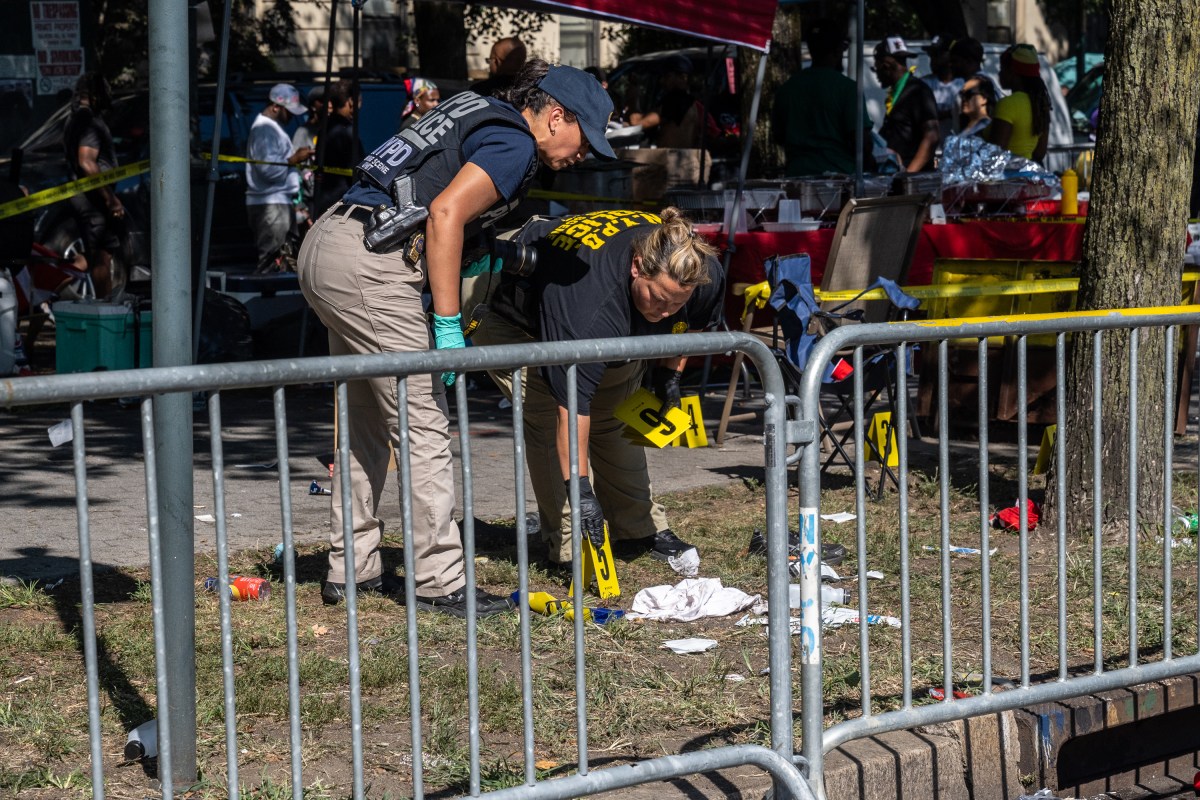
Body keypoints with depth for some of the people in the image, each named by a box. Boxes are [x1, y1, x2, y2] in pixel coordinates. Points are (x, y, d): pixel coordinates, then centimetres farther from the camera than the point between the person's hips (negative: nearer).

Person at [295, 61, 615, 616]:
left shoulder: (484, 122, 23)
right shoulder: (515, 144, -5)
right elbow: (445, 214, -18)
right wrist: (448, 324, -17)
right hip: (369, 263, -10)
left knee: (366, 423, 17)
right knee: (425, 427, -4)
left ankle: (351, 570, 23)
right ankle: (439, 583, 0)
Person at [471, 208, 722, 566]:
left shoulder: (706, 272, -27)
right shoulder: (591, 307, -47)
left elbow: (688, 323, 2)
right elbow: (572, 405, -45)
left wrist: (669, 372, -3)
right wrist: (580, 487, -44)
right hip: (520, 329, -6)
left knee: (614, 422, 9)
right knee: (551, 422, -19)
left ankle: (639, 528, 21)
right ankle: (569, 547, -14)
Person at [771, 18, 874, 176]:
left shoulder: (786, 88, 7)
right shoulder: (846, 87, -8)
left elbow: (778, 136, 16)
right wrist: (868, 160, 9)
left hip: (797, 173, 5)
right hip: (839, 173, -5)